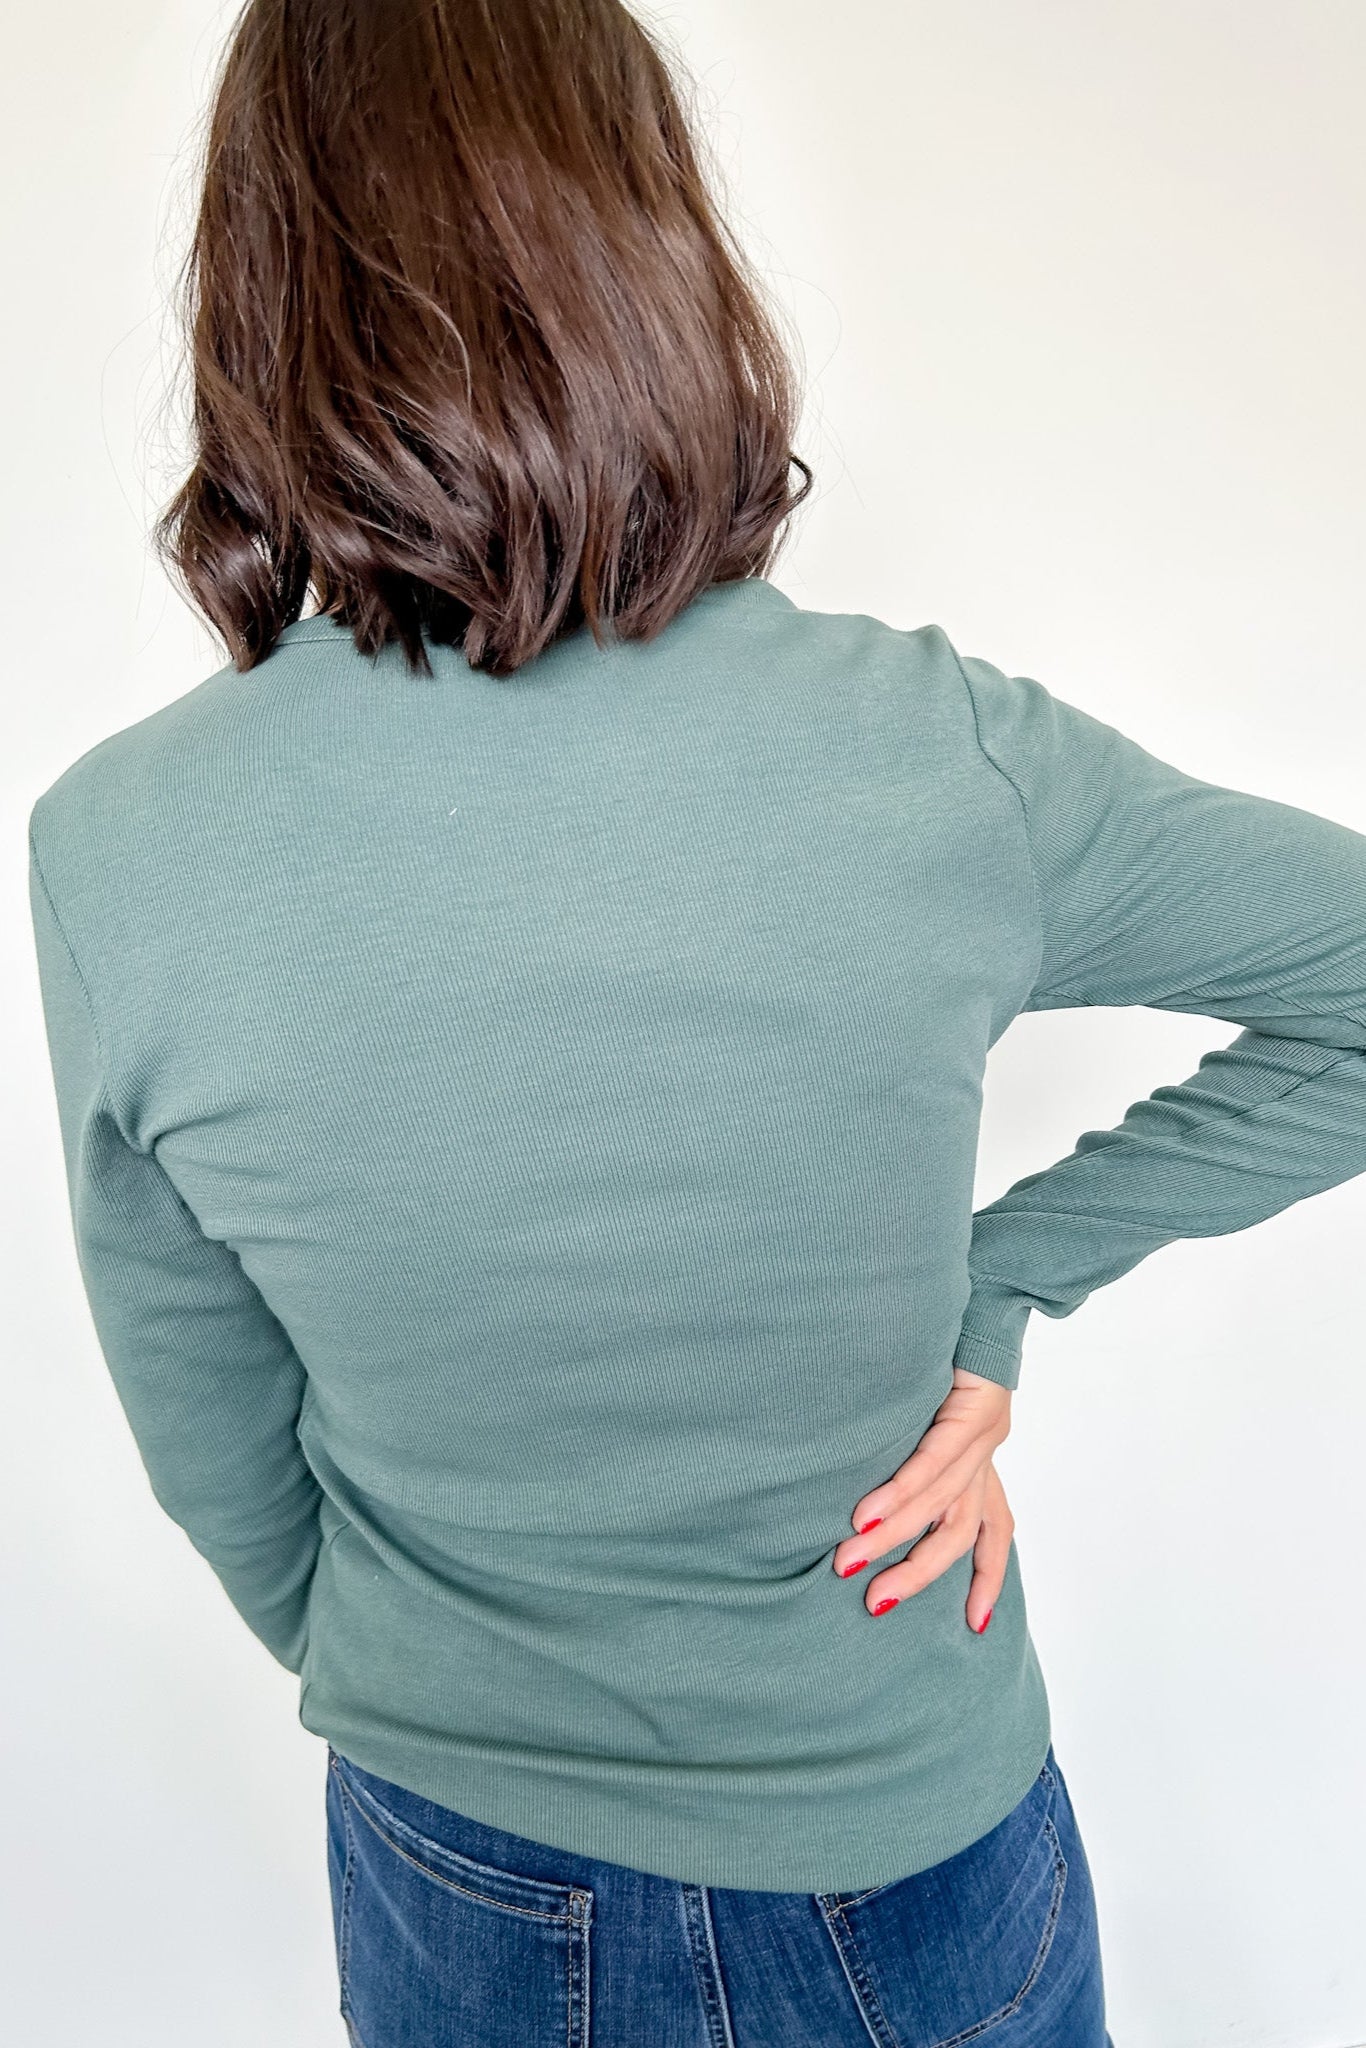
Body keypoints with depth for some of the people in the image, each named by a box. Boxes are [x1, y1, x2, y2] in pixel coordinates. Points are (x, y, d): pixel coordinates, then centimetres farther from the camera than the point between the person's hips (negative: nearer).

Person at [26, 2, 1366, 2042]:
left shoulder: (112, 849, -20)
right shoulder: (936, 752, -23)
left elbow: (219, 1461, -7)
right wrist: (1002, 1287, -7)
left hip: (455, 1874, 1)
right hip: (910, 1848, 0)